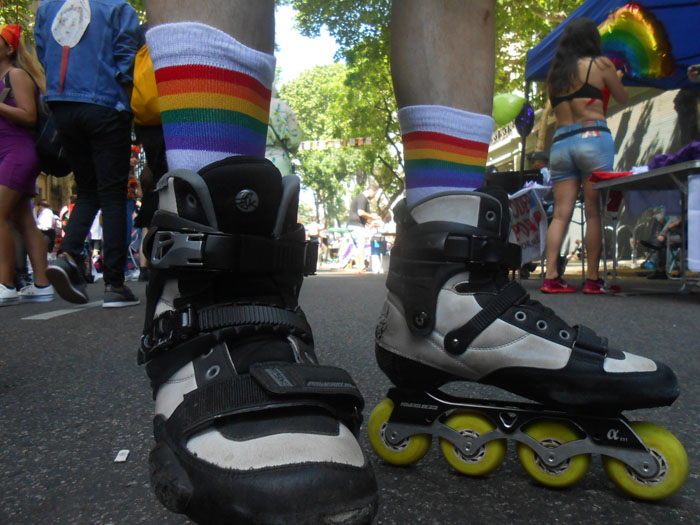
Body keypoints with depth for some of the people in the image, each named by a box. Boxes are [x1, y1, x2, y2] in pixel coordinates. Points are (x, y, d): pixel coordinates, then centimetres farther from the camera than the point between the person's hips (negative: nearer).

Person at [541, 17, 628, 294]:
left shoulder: (554, 74, 17)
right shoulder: (601, 64, 6)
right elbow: (623, 98, 16)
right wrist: (616, 79, 37)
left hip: (560, 142, 4)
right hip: (593, 138, -4)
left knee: (560, 214, 1)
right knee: (595, 212, -3)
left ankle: (551, 277, -5)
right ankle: (593, 278, -2)